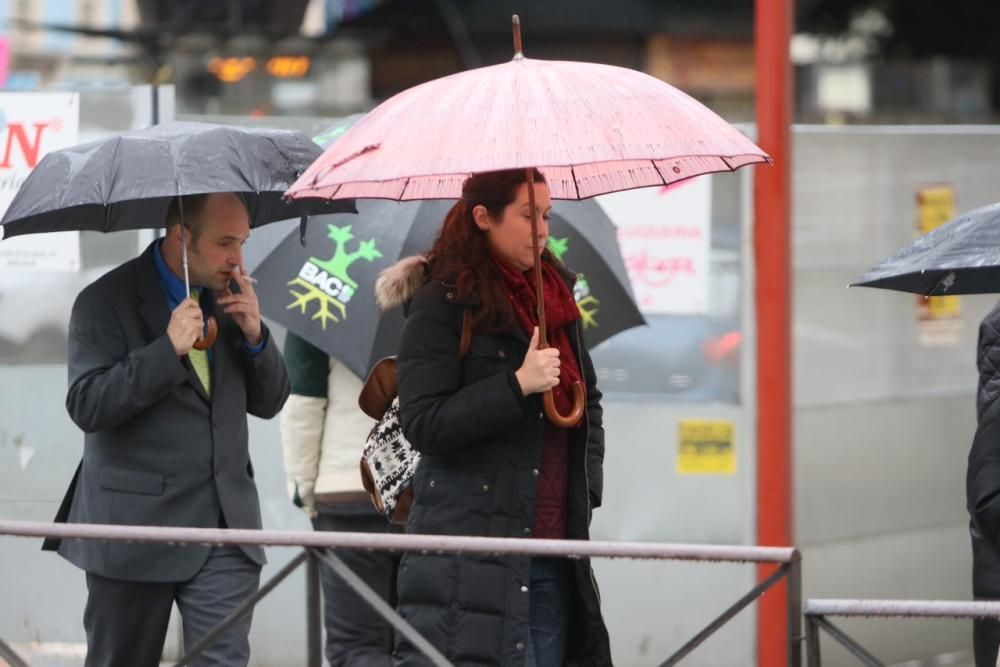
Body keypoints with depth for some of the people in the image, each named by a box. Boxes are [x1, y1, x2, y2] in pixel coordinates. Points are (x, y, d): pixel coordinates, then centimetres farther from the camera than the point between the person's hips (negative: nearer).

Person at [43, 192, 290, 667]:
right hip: (135, 527, -4)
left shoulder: (231, 296, 10)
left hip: (224, 529, 4)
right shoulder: (107, 302, -7)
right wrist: (168, 349, -22)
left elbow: (268, 403, 13)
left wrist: (254, 336, -5)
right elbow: (86, 406, -16)